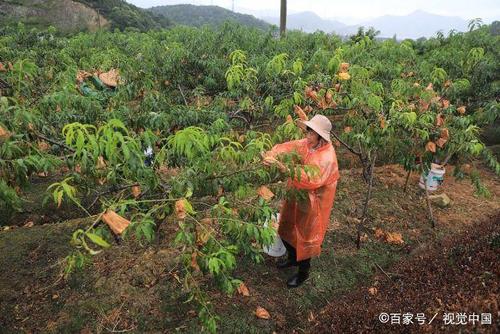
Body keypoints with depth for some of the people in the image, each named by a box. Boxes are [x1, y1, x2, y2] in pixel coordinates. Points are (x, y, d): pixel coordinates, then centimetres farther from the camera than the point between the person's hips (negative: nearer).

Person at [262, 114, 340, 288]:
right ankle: (293, 258, 49)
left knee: (306, 235, 9)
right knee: (286, 228, 21)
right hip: (296, 195, 8)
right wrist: (271, 155, -33)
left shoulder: (327, 157, -27)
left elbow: (313, 179, -39)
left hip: (313, 202, -7)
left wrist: (286, 169, -45)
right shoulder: (305, 144, -5)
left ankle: (303, 272, 34)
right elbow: (286, 147, -11)